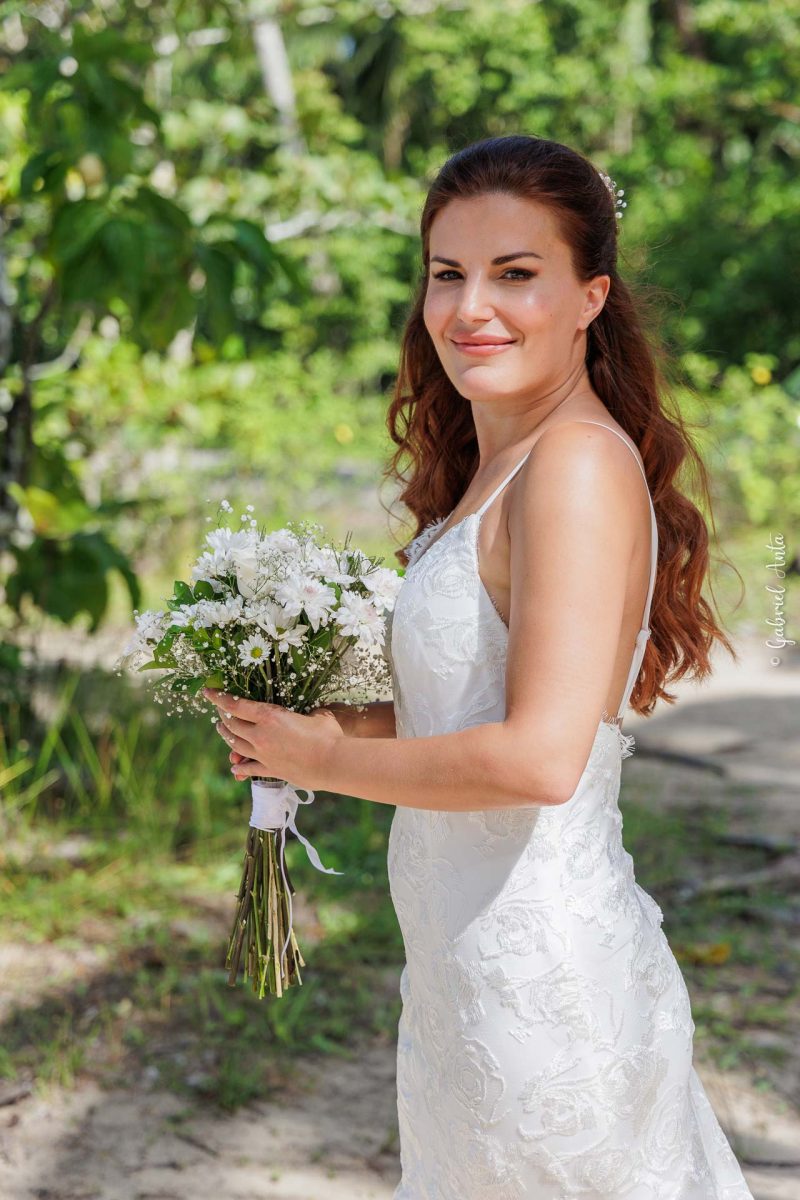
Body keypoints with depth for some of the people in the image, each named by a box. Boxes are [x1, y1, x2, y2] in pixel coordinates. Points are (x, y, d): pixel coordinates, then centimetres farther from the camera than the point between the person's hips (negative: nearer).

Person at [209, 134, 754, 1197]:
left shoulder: (582, 462, -19)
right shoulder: (490, 470, 10)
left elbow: (540, 758, -26)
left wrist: (326, 759, -13)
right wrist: (332, 720, 7)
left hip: (536, 976, -9)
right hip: (467, 962, 9)